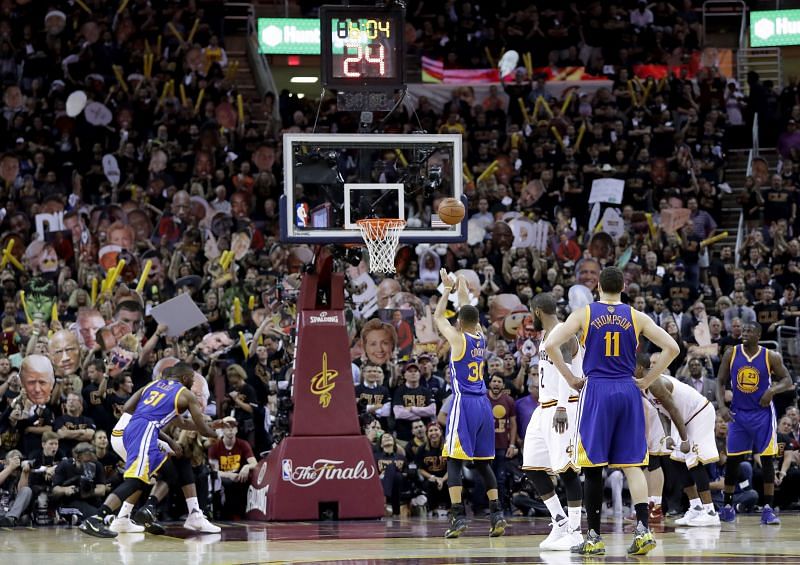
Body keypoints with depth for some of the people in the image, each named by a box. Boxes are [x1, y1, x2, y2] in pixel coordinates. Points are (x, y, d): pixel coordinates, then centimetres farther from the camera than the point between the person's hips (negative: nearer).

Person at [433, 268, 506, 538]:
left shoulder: (458, 339, -7)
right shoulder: (481, 338, 8)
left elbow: (438, 317, 9)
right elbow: (470, 313, 26)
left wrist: (448, 290, 20)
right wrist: (461, 288, 35)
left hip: (463, 404, -6)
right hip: (483, 404, 6)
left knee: (454, 461, -5)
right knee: (482, 462, 12)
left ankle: (458, 516, -16)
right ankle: (497, 514, 4)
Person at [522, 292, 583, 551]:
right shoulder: (547, 336, 18)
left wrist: (561, 408, -37)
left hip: (563, 407, -10)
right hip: (546, 408, 10)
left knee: (566, 468, -9)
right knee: (532, 466, 8)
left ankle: (575, 532, -6)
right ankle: (560, 523, 13)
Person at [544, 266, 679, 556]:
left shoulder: (584, 314, 1)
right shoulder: (636, 317, 6)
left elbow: (551, 344, -9)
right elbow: (671, 348, 2)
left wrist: (570, 378, 1)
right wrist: (647, 380, 8)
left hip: (596, 391, -2)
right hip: (628, 391, 2)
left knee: (593, 467, 3)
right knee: (632, 464, 4)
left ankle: (594, 537, 4)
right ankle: (643, 529, -9)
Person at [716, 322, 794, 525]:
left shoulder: (771, 357, -7)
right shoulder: (731, 354, -2)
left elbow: (787, 381, -2)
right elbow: (720, 382, 3)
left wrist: (772, 390, -21)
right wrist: (722, 406, -10)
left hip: (762, 413, -2)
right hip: (738, 413, 2)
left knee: (767, 459, -6)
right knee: (732, 460, 2)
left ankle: (767, 509, -3)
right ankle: (728, 507, 12)